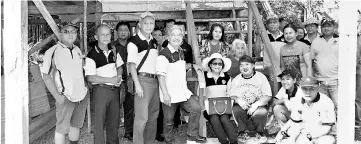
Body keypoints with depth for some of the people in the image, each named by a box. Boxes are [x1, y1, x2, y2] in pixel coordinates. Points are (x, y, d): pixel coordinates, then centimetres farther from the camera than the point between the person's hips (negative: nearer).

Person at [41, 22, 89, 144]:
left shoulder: (78, 50, 9)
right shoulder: (52, 52, -9)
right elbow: (46, 76, -11)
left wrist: (86, 86, 11)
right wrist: (57, 96, -18)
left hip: (82, 95, 6)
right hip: (65, 98, -6)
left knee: (76, 125, 17)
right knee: (62, 128, 2)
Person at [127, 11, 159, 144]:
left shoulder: (154, 42, 12)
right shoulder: (134, 41, -9)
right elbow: (131, 64, -12)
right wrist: (137, 85, -18)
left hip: (155, 80, 7)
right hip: (143, 79, -7)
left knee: (153, 114, 15)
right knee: (142, 117, -8)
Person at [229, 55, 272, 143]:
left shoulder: (261, 77, -2)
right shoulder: (236, 80, 6)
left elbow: (268, 96, -7)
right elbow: (232, 96, 6)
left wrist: (256, 104, -22)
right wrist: (239, 101, -18)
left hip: (258, 106, -2)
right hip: (242, 106, 2)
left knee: (261, 112, -34)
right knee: (236, 109, -31)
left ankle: (260, 132, 1)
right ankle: (243, 131, -3)